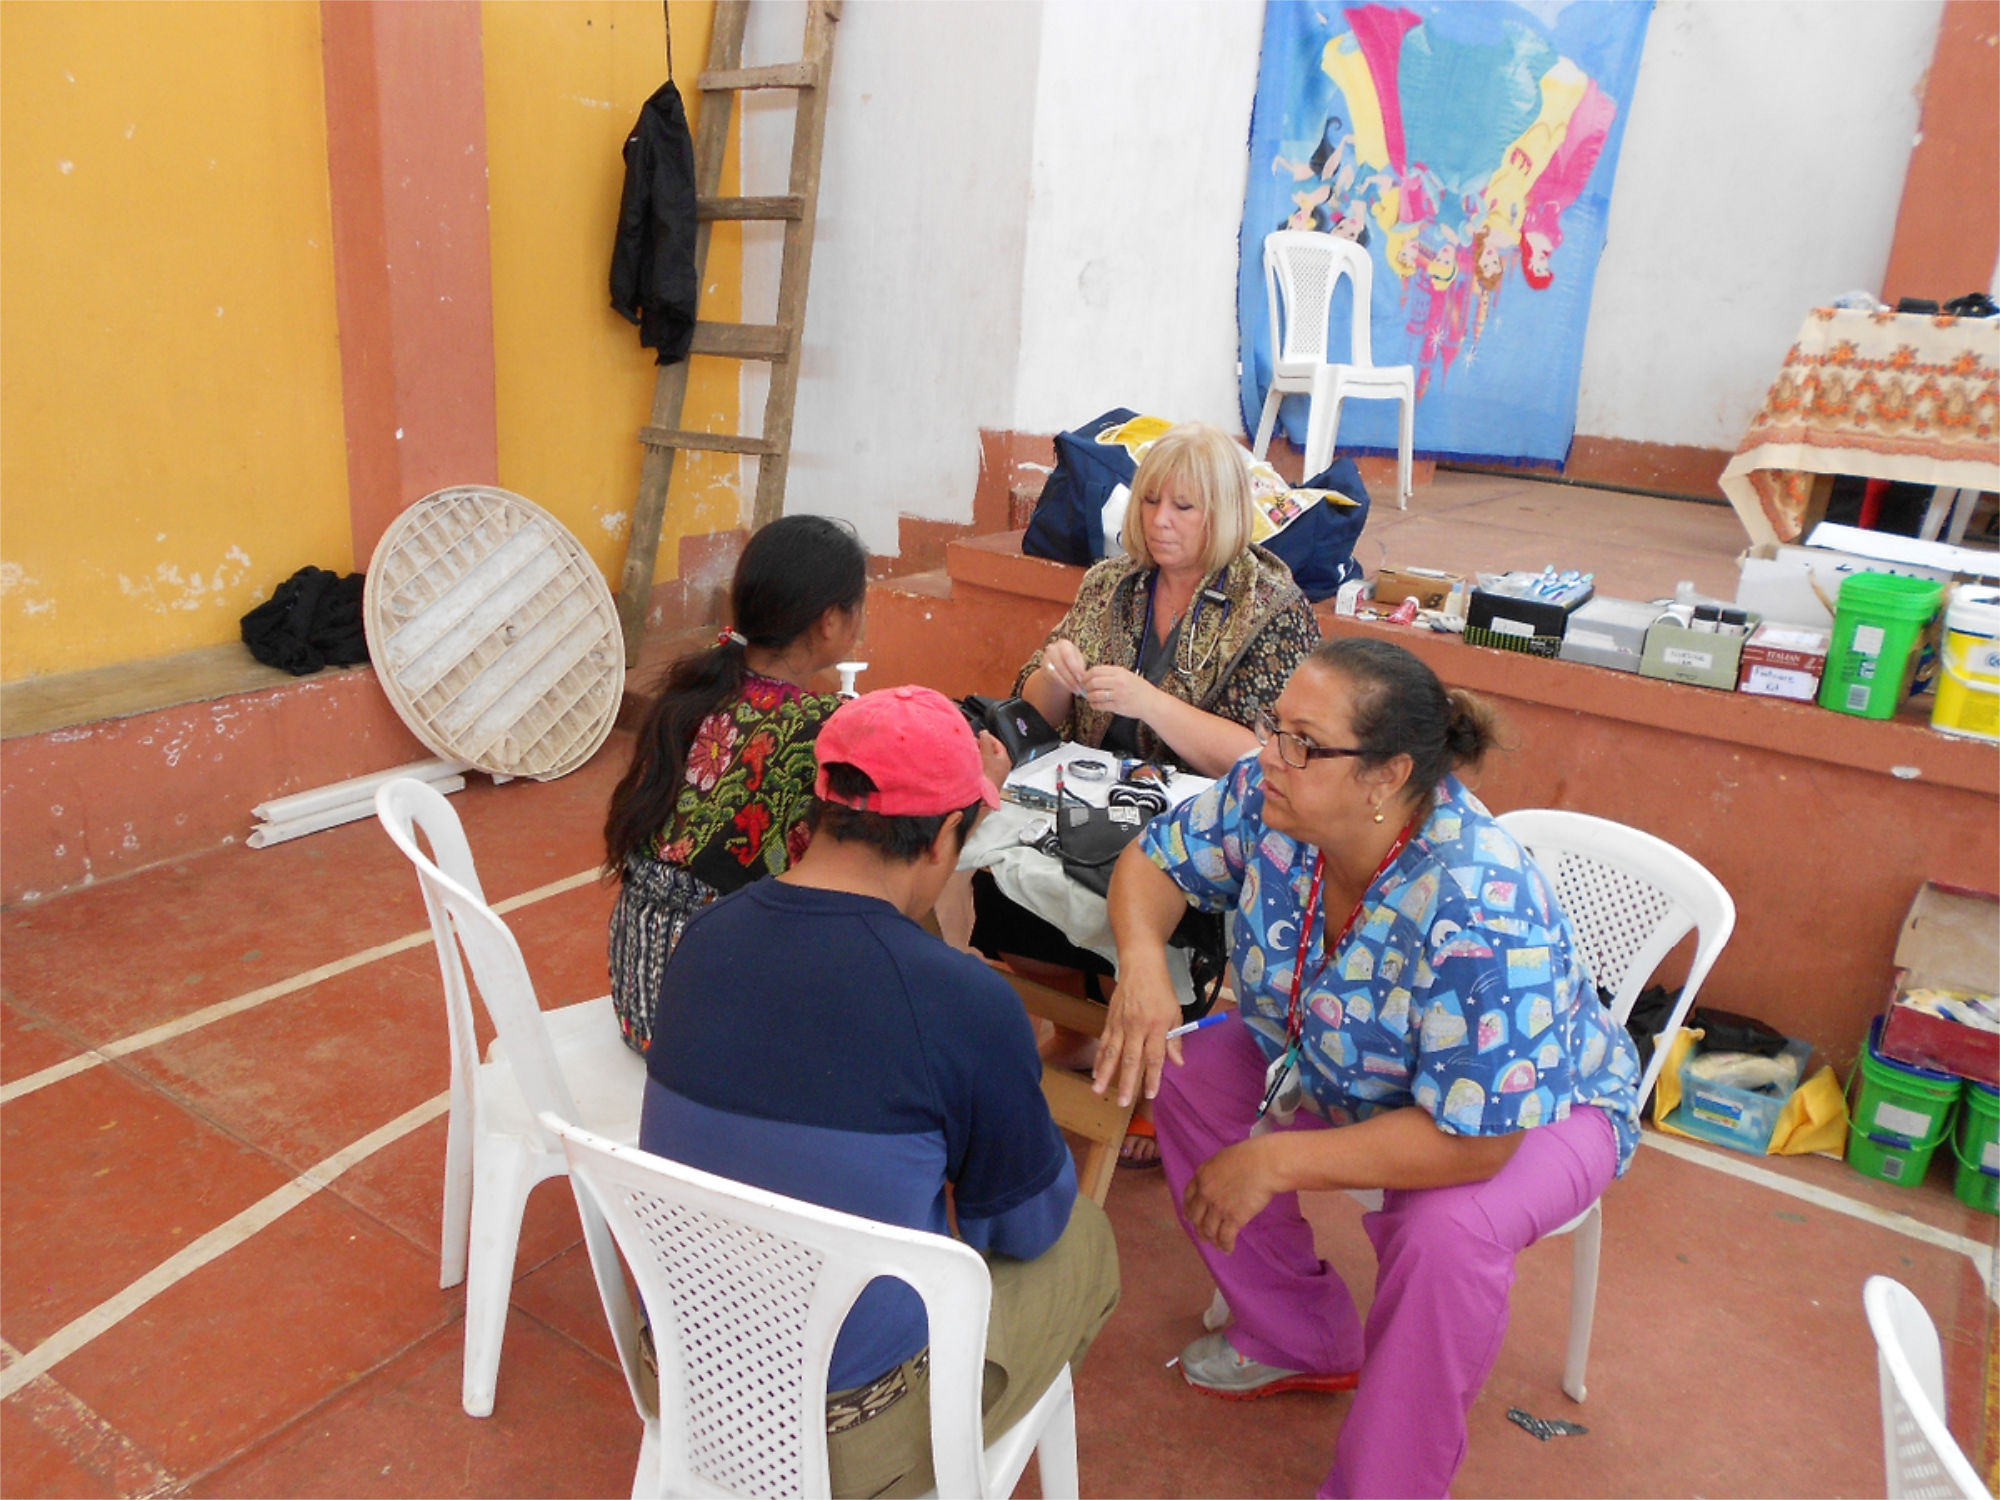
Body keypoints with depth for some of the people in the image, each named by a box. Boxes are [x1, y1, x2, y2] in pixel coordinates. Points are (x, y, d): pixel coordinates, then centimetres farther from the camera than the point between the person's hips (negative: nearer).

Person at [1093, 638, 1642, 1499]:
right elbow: (1156, 862, -7)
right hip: (1339, 1067, 7)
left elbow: (1471, 1137, -38)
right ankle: (1300, 1343, 13)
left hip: (1529, 1107, -6)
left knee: (1444, 1230, -35)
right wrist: (1143, 962, -28)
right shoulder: (1270, 796, -23)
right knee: (1186, 1074, -7)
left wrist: (1278, 1162, -34)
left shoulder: (1479, 914, -41)